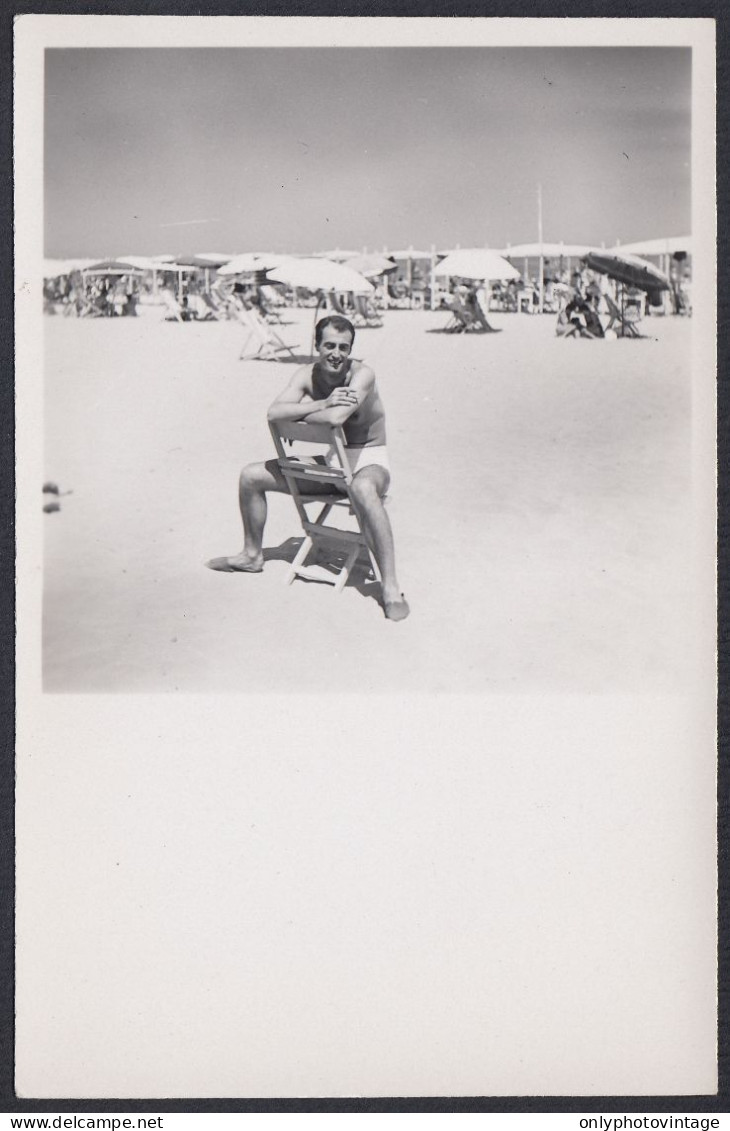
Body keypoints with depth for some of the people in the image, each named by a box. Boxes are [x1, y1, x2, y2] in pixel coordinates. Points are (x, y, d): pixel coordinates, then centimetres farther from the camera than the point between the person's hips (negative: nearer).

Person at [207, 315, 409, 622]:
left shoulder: (362, 375, -21)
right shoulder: (307, 375, -5)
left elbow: (337, 418, -39)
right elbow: (273, 412, -21)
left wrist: (299, 413, -20)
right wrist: (323, 403, -30)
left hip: (367, 460, -7)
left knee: (363, 489, -44)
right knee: (251, 476, 6)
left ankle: (390, 588, -39)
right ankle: (252, 555, 27)